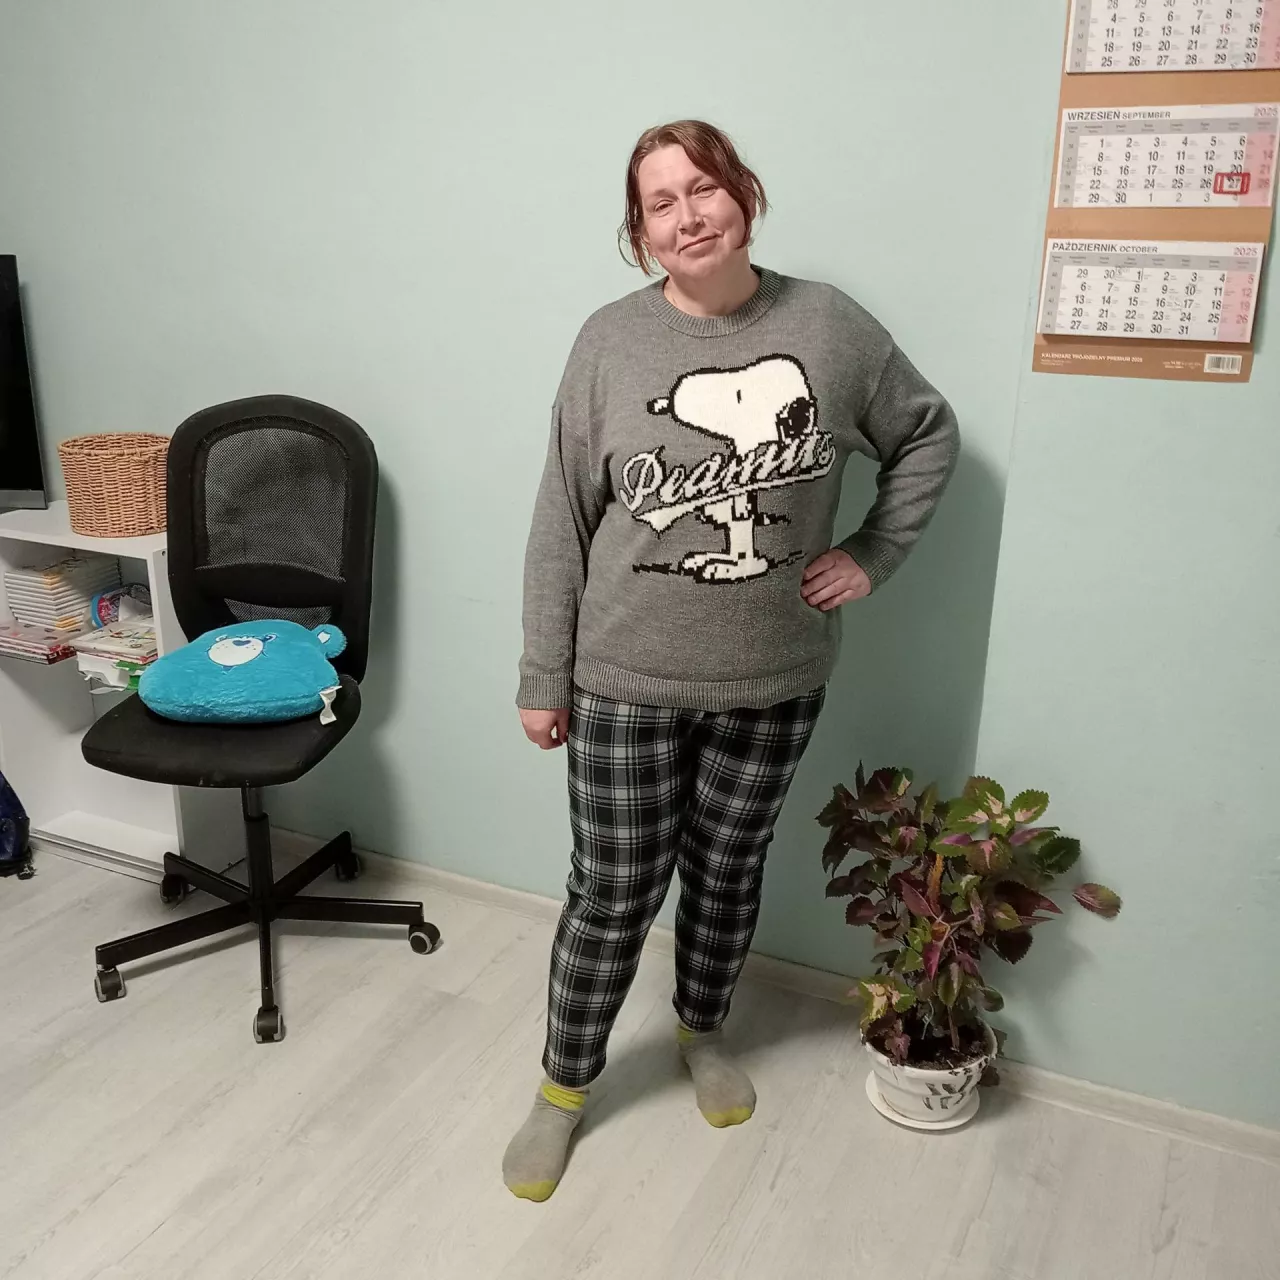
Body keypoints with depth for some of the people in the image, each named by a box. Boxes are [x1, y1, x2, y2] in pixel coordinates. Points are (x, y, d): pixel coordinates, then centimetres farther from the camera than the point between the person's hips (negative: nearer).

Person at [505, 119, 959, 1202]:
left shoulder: (829, 324, -4)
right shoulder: (611, 342, -7)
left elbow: (930, 435, 11)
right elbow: (562, 524, -5)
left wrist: (872, 556, 1)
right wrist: (543, 679, -4)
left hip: (774, 682, 2)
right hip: (626, 681, -1)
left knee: (728, 876, 20)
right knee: (613, 894, 9)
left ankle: (703, 1031, 48)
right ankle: (564, 1085, 32)